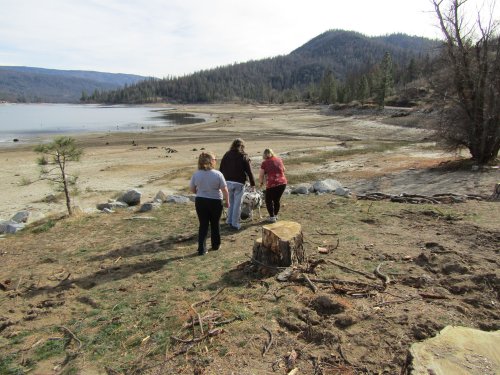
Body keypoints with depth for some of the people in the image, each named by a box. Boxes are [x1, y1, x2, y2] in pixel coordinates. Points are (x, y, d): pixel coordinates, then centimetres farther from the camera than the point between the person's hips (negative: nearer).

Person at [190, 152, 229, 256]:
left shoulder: (196, 174, -5)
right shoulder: (217, 174, -12)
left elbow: (192, 189, 4)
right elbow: (224, 189, -10)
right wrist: (227, 201, 4)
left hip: (200, 201, 2)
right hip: (215, 202, -2)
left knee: (203, 225, 8)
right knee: (215, 224, 15)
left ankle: (202, 249, 5)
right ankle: (215, 245, 29)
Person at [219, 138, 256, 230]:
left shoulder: (227, 155, 5)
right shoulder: (244, 156, -5)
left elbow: (221, 169, 6)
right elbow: (249, 171, -6)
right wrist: (252, 184, 0)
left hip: (228, 182, 4)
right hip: (239, 183, -4)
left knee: (230, 202, 19)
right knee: (237, 203, 3)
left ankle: (229, 220, 24)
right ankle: (235, 224, 7)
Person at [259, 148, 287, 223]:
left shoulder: (264, 163, -1)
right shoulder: (279, 160, 11)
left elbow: (261, 176, 1)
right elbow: (283, 170, 26)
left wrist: (261, 183, 20)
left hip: (272, 184, -5)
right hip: (283, 183, 5)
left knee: (269, 200, 13)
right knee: (277, 200, 22)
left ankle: (272, 217, 12)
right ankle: (275, 215, 33)